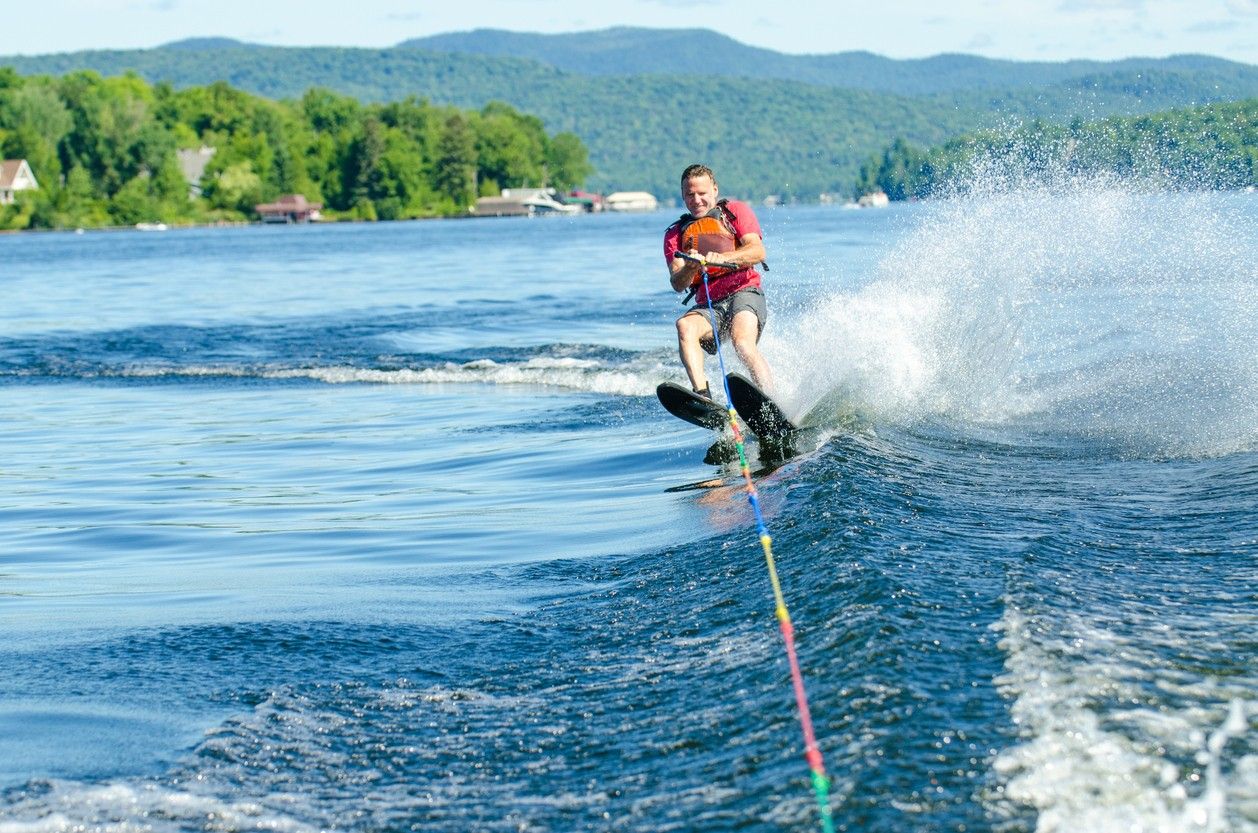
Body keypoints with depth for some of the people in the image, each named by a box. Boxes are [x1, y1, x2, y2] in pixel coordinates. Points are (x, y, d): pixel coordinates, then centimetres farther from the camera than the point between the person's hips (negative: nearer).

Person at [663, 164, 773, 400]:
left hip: (744, 293, -3)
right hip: (708, 305, 3)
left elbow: (758, 252, -6)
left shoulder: (736, 211, 11)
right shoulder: (675, 234, 17)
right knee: (685, 326, -31)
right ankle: (703, 397, -45)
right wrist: (690, 268, -21)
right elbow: (678, 284, 3)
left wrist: (722, 258, -25)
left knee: (742, 343, -32)